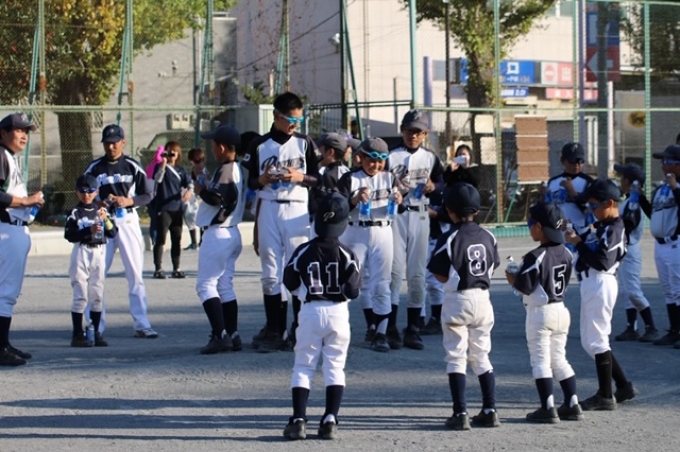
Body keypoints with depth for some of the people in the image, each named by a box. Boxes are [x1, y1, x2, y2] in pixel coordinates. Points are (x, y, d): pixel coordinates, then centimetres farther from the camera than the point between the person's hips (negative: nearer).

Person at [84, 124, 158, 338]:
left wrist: (128, 201, -14)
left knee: (135, 273, 0)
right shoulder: (94, 168, 5)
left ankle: (141, 324, 3)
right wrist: (98, 203, -13)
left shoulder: (132, 166, 4)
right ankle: (96, 326, 7)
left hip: (128, 221, 0)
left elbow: (147, 195, 4)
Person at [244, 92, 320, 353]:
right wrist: (263, 179, -12)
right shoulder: (259, 145, 7)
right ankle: (274, 330, 6)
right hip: (268, 210, 1)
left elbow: (317, 179, 7)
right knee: (270, 272, 2)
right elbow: (251, 181, 10)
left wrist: (300, 177, -13)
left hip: (297, 210, -1)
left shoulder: (305, 143, 7)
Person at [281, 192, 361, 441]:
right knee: (335, 366, 8)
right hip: (338, 313, 0)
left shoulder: (303, 252, -5)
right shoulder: (346, 255, -6)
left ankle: (299, 420, -1)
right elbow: (352, 291, -7)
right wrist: (357, 278, 12)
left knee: (303, 365, 7)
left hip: (310, 312, 0)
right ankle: (330, 420, 0)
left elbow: (289, 283, 4)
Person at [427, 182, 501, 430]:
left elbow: (442, 276, -13)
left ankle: (460, 414, -4)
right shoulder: (488, 236, 2)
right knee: (481, 357, 15)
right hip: (482, 299, 5)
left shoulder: (449, 238, -14)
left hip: (457, 301, -5)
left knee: (456, 358, 1)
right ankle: (489, 411, 13)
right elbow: (492, 269, 9)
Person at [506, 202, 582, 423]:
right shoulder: (565, 253, 4)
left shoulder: (536, 256, -19)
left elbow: (525, 287, -20)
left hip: (540, 313, -7)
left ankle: (548, 408, -4)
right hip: (561, 310, 7)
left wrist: (512, 278, 1)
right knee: (559, 359, 15)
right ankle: (572, 405, 14)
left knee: (540, 360, -1)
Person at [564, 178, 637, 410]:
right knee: (591, 340, 16)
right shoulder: (603, 226, 16)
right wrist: (576, 237, 1)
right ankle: (623, 386, 21)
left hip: (600, 284, -11)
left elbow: (602, 262, -24)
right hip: (592, 284, 11)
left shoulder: (613, 229, -15)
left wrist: (578, 243, -21)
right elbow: (590, 250, 15)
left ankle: (605, 396, 2)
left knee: (596, 339, -5)